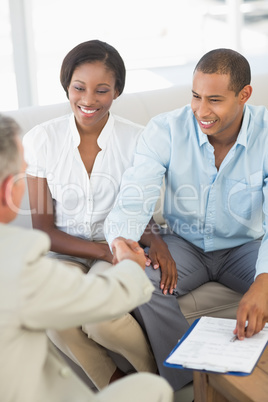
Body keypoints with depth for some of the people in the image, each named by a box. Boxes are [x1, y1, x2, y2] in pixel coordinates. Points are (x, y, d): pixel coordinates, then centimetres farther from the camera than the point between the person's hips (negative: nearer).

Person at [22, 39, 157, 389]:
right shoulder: (40, 140, -4)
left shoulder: (136, 140, -5)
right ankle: (115, 385, -1)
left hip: (117, 252, -1)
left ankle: (158, 376, 1)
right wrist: (103, 250, -19)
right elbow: (43, 230, -4)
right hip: (63, 253, 1)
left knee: (101, 320, -31)